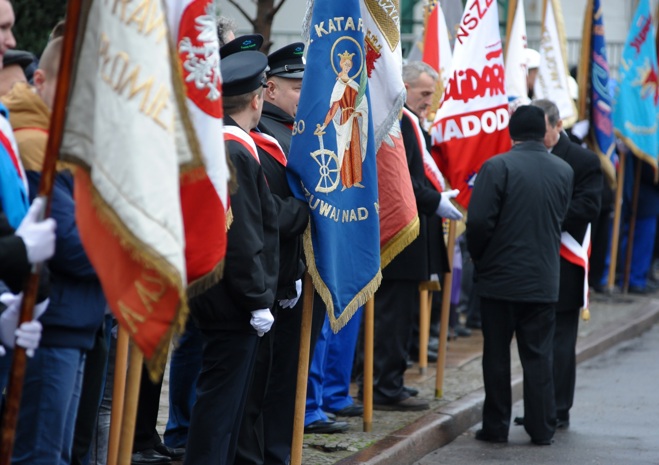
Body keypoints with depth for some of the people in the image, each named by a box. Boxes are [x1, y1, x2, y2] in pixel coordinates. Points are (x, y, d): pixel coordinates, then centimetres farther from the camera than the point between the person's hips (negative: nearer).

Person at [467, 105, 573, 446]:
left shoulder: (497, 167, -13)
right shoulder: (564, 171, 1)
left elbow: (478, 221, -16)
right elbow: (560, 219, 10)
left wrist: (479, 257, 0)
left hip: (499, 277, -3)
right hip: (543, 280, 3)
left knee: (497, 354, 6)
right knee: (538, 356, 9)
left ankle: (496, 427, 11)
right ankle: (541, 429, 10)